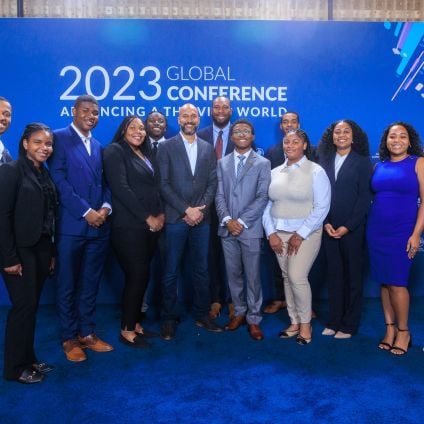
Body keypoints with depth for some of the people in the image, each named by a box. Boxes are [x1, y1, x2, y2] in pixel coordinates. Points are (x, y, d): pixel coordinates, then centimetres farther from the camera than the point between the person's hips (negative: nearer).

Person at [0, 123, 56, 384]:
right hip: (21, 250, -6)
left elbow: (50, 215, 11)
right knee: (24, 306, -1)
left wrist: (52, 252, 9)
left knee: (32, 306, 13)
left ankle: (29, 359, 26)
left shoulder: (45, 174, 12)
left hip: (42, 249, 6)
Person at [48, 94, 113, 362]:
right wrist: (85, 212, -15)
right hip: (71, 225, -5)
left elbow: (104, 182, 14)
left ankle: (87, 333, 24)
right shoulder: (59, 138, -3)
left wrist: (106, 207, -6)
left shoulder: (98, 146, 16)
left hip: (99, 225, 5)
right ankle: (70, 338, 19)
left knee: (91, 284, 12)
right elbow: (59, 180, -11)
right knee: (68, 285, 6)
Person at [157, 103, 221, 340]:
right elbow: (164, 184, -5)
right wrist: (187, 210, -12)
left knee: (202, 269, 10)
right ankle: (169, 319, 15)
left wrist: (201, 209, -9)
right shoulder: (166, 147, 2)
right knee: (171, 272, 3)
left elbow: (212, 183, 6)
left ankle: (202, 315, 23)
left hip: (202, 218, 3)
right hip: (175, 218, -3)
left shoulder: (208, 149, 12)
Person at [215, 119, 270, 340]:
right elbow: (219, 195, 6)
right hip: (227, 228, 3)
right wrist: (227, 219, -10)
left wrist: (242, 221, -13)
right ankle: (239, 312, 26)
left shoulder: (263, 163, 2)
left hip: (250, 228, -3)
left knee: (252, 275, 2)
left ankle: (253, 319, 13)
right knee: (233, 274, 11)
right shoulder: (223, 163, 13)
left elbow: (262, 197, -6)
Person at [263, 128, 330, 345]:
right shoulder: (275, 172, 9)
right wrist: (271, 233, -4)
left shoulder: (316, 171, -5)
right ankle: (294, 322, 22)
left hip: (305, 233, -4)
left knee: (297, 277, -10)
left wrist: (300, 235, -12)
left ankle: (305, 324, 10)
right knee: (287, 278, 8)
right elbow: (267, 205, 7)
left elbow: (322, 207, -10)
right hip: (279, 233, 5)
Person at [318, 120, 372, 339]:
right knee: (334, 274, 8)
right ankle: (334, 321, 18)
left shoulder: (362, 161, -1)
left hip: (352, 229, -3)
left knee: (352, 275, 5)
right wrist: (326, 223, -6)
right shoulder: (325, 161, 8)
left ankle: (349, 325, 15)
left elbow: (365, 197, -7)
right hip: (328, 228, 3)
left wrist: (348, 226, -13)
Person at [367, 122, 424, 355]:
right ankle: (390, 329, 19)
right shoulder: (379, 166, 9)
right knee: (384, 282, 8)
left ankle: (403, 331, 15)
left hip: (402, 231, -4)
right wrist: (368, 227, 4)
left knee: (397, 283, -3)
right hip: (376, 231, 4)